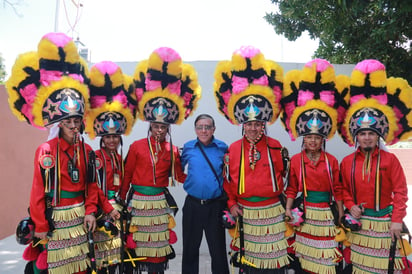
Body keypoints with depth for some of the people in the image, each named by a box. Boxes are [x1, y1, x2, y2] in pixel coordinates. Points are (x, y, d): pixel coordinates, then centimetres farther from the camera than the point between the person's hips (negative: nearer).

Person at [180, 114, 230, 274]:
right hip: (192, 205, 2)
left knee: (218, 249, 8)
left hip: (215, 206, -1)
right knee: (190, 248, 16)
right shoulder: (188, 147, 2)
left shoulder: (222, 148, -1)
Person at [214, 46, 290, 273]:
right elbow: (227, 180, 7)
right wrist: (231, 203, 2)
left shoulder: (276, 147, -3)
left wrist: (281, 197, 7)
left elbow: (285, 175, 8)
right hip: (245, 214, 1)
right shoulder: (233, 149, -1)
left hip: (272, 213, -1)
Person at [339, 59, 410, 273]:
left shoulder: (390, 160, -6)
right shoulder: (347, 162, 1)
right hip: (359, 222, 3)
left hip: (384, 222, -2)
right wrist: (350, 206, -7)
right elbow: (344, 190, 10)